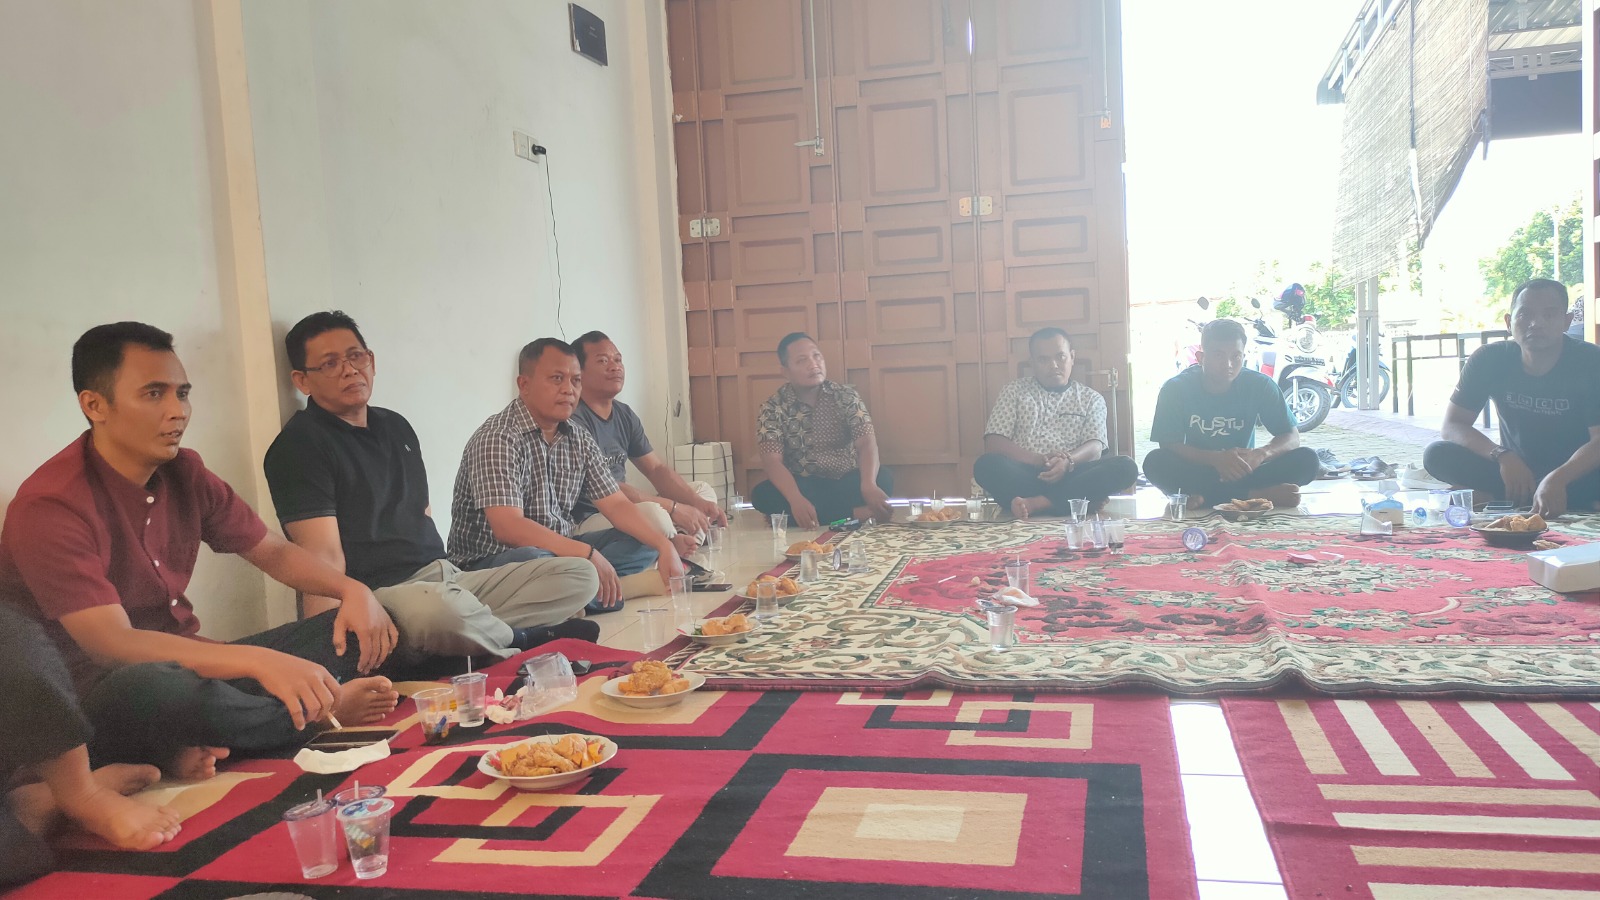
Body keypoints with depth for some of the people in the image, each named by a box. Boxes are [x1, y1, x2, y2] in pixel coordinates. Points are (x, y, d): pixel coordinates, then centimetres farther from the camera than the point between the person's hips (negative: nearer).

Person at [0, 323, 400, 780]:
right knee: (154, 686, -42)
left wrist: (352, 589, -8)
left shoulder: (183, 473, 4)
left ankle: (203, 743, -21)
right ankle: (315, 715, -13)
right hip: (99, 701, -7)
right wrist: (258, 661, -41)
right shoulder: (51, 506, -18)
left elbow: (274, 552, 13)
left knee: (357, 632, -3)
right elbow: (112, 644, -28)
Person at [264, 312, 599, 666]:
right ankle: (519, 638, -10)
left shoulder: (396, 426, 21)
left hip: (444, 579, 8)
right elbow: (325, 557, -15)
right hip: (379, 594, -7)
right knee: (438, 607, -42)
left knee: (579, 576, -1)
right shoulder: (298, 446, -4)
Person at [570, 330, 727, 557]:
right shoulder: (573, 418, -18)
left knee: (704, 491, 11)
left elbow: (657, 469, 12)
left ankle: (676, 547, -14)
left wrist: (699, 503, -6)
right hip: (587, 522, -10)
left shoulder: (625, 415, 11)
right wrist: (673, 508, -24)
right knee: (653, 513, -38)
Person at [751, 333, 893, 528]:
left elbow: (866, 441, -14)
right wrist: (796, 500, -38)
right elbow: (772, 461, -18)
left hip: (847, 482, 0)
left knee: (882, 478, -29)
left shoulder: (845, 395, -3)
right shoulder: (773, 408, -7)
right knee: (762, 495, -32)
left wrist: (868, 485, -37)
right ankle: (855, 514, -32)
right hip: (804, 486, 0)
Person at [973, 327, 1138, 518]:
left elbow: (1094, 448, 1)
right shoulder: (1014, 391, 15)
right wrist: (1040, 460, -14)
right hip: (1026, 475, -1)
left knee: (1125, 467, -26)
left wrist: (1068, 462, -23)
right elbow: (994, 444, 2)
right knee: (987, 464, -32)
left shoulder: (1091, 398, 17)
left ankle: (1036, 503, -35)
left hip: (1072, 476, 1)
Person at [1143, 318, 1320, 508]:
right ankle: (1260, 494, -30)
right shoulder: (1175, 388, -8)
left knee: (1307, 459, -20)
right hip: (1196, 473, -1)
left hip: (1243, 473, 2)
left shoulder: (1259, 385, -4)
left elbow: (1292, 438, -5)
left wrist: (1261, 453, -28)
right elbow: (1168, 444, -15)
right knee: (1154, 462, -32)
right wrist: (1216, 458, -32)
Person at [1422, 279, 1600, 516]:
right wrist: (1502, 456, -30)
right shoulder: (1489, 359, -9)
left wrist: (1557, 479, -42)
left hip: (1576, 474, -2)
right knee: (1436, 455, -24)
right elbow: (1451, 426, -12)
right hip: (1515, 469, 2)